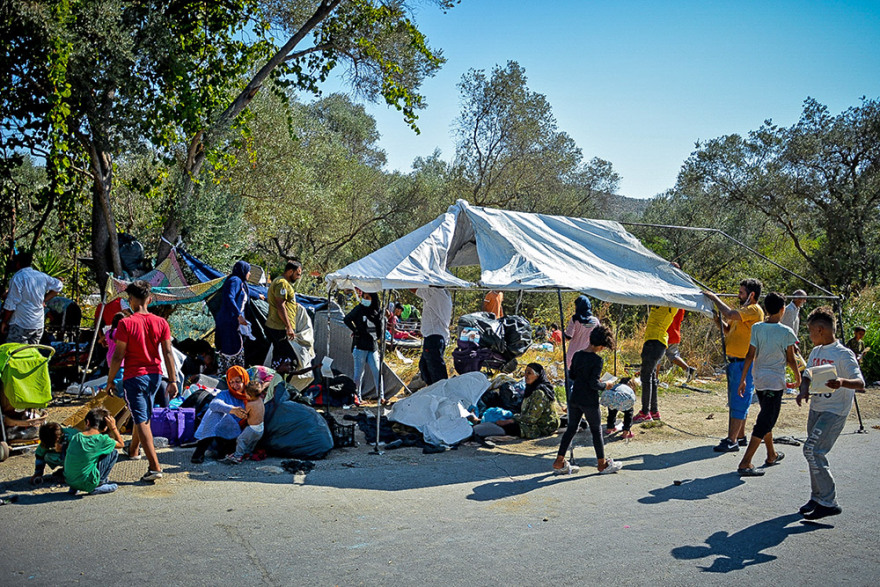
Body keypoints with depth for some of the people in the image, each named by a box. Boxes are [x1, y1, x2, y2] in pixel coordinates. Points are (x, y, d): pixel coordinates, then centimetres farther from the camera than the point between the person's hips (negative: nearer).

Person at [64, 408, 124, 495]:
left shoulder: (75, 437, 2)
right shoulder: (102, 439, -10)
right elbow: (121, 444, 9)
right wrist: (113, 427, 11)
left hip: (69, 481, 6)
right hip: (86, 484, -6)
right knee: (113, 453, 6)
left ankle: (74, 488, 17)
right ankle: (97, 487, 4)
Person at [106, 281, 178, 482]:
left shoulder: (126, 324, -14)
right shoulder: (161, 323, -2)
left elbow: (118, 355, -12)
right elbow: (168, 353, -2)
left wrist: (110, 380, 0)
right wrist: (173, 381, 2)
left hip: (134, 377, -5)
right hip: (154, 375, 5)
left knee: (141, 421, -4)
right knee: (144, 415, 25)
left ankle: (155, 467, -11)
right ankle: (133, 450, 48)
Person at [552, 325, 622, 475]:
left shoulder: (577, 355, 4)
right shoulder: (597, 360, -17)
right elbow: (594, 384, -20)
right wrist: (605, 385, -2)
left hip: (574, 399, 6)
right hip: (589, 402, -6)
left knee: (571, 428, 13)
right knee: (596, 431, 9)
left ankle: (559, 462, 14)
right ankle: (602, 464, 22)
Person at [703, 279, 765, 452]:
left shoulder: (754, 310, -12)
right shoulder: (743, 311, 18)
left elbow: (730, 314, -26)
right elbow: (727, 330, 22)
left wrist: (714, 297, -14)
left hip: (744, 364, -10)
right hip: (734, 362, 10)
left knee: (739, 403, -8)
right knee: (735, 402, 15)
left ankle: (732, 441, -7)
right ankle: (740, 436, 25)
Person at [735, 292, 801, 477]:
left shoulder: (757, 328, -1)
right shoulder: (786, 332, -10)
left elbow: (750, 356, -2)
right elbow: (791, 359, -2)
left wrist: (742, 379, 4)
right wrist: (798, 377, 15)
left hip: (758, 380, 5)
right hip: (775, 381, -5)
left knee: (766, 418, 21)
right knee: (765, 422, -3)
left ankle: (772, 455, 37)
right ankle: (745, 464, -10)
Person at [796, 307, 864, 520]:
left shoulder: (843, 354, -14)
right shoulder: (816, 352, 10)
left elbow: (860, 383, -21)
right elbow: (808, 375, 16)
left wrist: (842, 382, -42)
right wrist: (803, 391, -5)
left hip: (835, 410, -8)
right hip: (816, 408, 8)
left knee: (812, 450, -16)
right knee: (814, 453, 12)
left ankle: (829, 502, -8)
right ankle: (817, 497, 25)